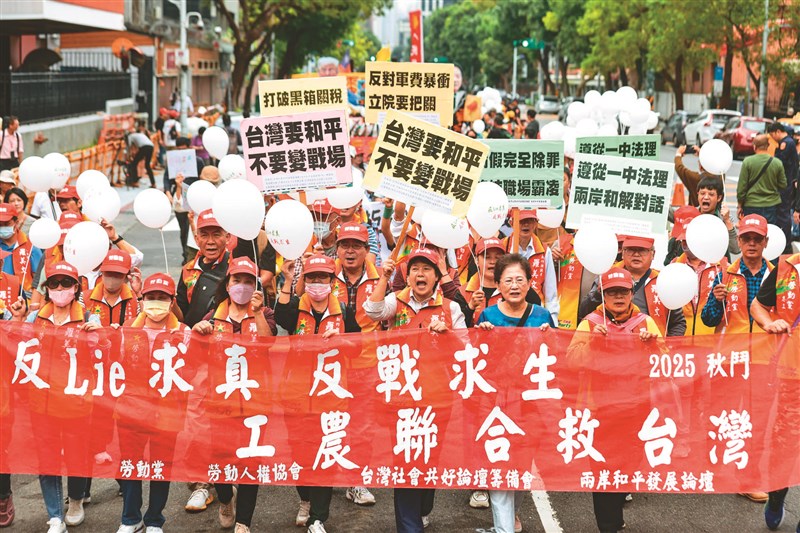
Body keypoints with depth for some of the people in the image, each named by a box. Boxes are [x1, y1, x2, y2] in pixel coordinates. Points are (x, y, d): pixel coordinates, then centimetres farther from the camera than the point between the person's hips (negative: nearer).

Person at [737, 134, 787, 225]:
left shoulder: (747, 162, -10)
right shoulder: (777, 163, -5)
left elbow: (741, 187, -6)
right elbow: (783, 185, 3)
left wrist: (740, 205, 5)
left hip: (751, 206, -2)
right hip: (772, 205, 2)